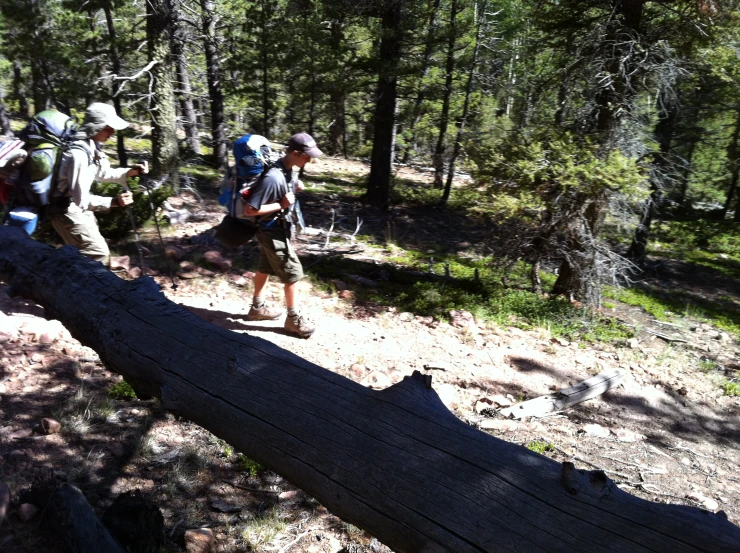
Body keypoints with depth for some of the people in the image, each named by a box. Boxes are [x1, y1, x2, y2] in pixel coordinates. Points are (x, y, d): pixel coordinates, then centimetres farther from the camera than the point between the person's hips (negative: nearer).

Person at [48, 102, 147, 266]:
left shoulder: (91, 146, -1)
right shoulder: (78, 154, -31)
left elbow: (103, 173, 14)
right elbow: (80, 199, -32)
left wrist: (130, 172, -1)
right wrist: (113, 202, -41)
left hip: (78, 207, 10)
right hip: (67, 210, -10)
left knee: (85, 253, 22)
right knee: (99, 253, -11)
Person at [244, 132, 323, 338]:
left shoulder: (287, 170, -2)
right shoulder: (273, 177, -30)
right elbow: (249, 210, -28)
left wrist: (295, 188, -2)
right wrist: (281, 205, -25)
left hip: (276, 229, 9)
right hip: (273, 232, -9)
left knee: (265, 269, 21)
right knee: (293, 273, 1)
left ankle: (258, 308, 38)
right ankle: (294, 319, 15)